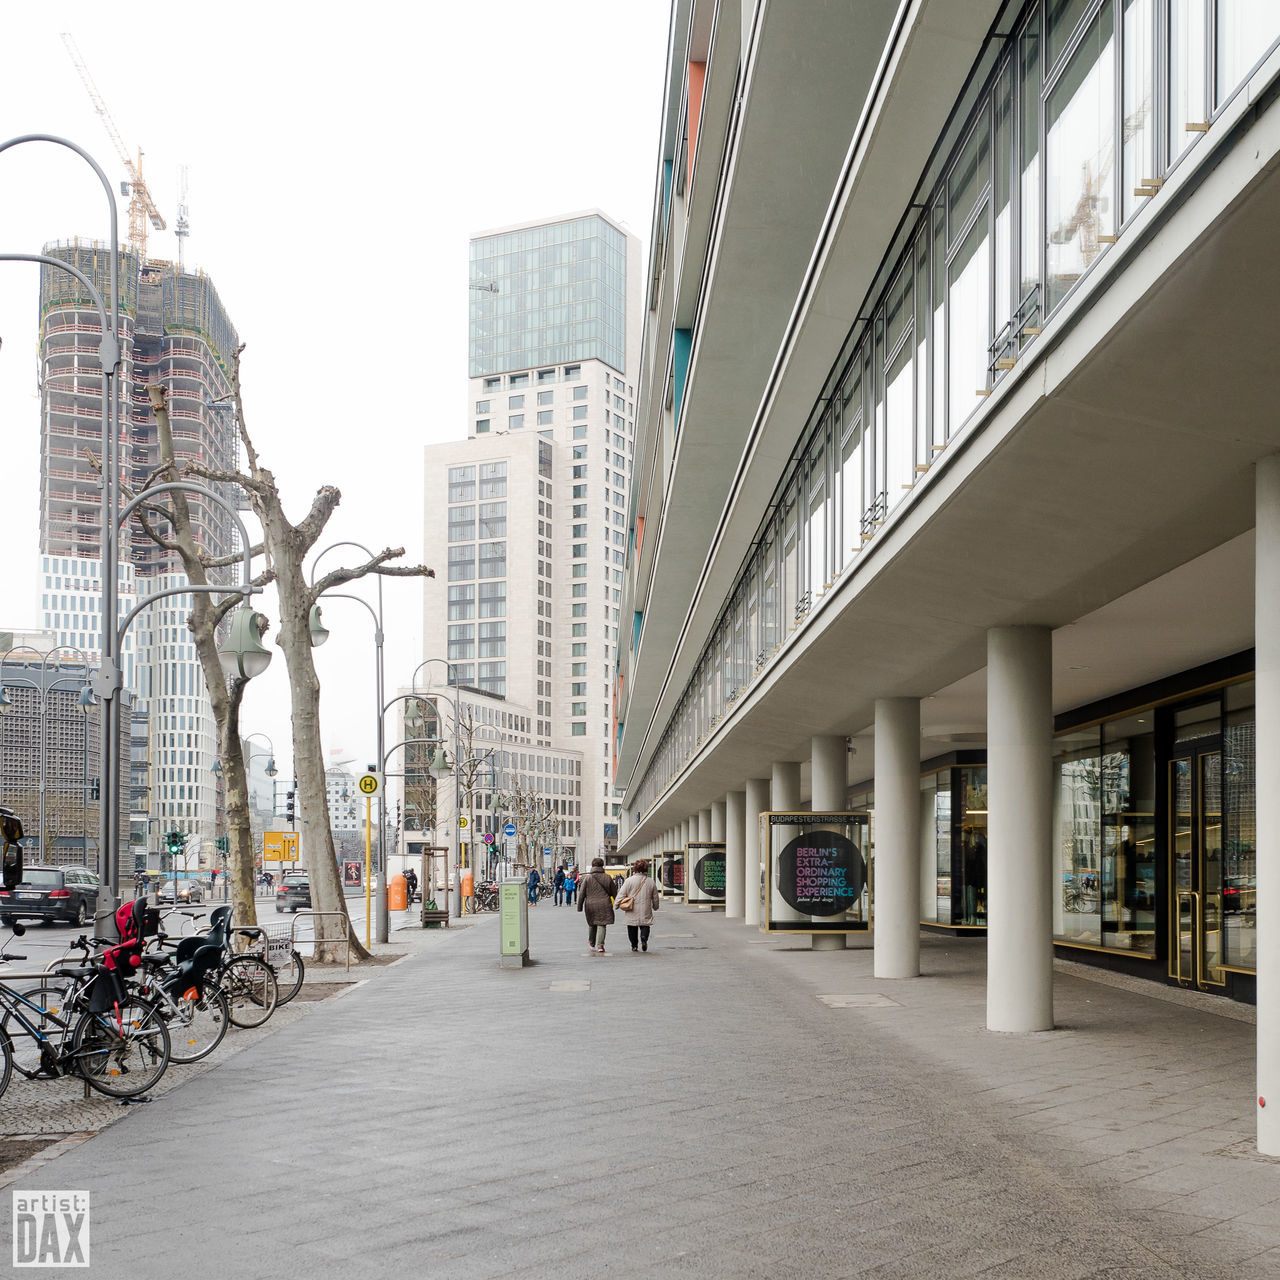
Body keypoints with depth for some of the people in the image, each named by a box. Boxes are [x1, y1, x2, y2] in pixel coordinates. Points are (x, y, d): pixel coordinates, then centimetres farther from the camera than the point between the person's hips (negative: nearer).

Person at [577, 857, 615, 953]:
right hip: (604, 905, 0)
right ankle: (600, 945, -7)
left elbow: (582, 894, -1)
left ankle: (591, 943, 31)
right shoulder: (607, 877, 1)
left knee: (592, 924, 17)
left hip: (590, 905, 0)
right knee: (602, 925, 1)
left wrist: (579, 907, 5)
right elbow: (613, 892, 10)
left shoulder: (587, 878, -2)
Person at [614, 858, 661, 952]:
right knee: (645, 926, 9)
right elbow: (655, 899, 8)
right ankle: (644, 938, -17)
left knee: (632, 930, 14)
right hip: (645, 913, 1)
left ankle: (634, 946, 15)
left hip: (632, 913, -1)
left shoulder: (629, 880, -8)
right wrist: (655, 907, 26)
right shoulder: (651, 882, -2)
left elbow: (621, 895, -8)